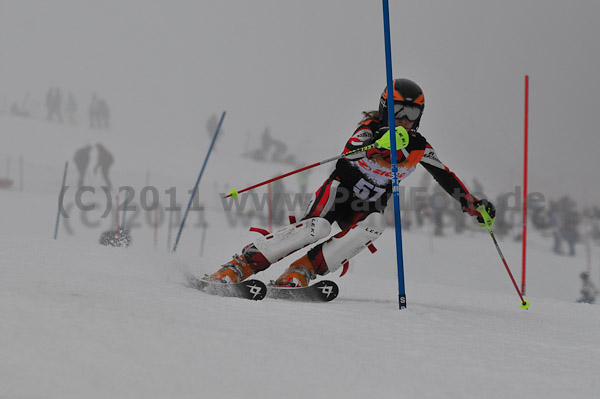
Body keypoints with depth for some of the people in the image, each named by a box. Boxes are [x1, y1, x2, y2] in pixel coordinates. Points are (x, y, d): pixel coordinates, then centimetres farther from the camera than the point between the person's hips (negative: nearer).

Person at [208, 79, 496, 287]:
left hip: (368, 207, 4)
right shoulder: (372, 128, -12)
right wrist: (379, 144, -54)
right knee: (316, 227, -33)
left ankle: (302, 272, -33)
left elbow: (445, 177, 13)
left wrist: (473, 204, 7)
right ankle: (241, 265, -31)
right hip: (340, 190, -4)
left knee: (374, 225, -32)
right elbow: (351, 149, -34)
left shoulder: (419, 148, 3)